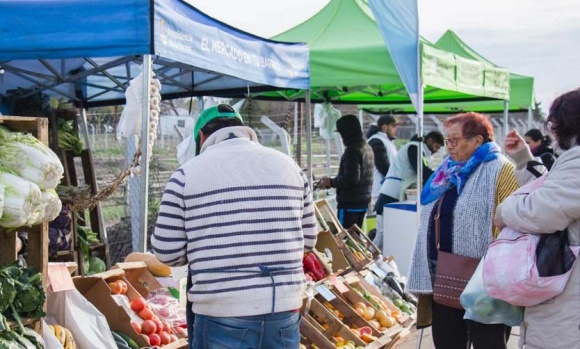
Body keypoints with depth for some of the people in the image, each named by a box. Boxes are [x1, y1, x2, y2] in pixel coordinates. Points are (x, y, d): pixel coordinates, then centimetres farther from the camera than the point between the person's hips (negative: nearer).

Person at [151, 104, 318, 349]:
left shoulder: (188, 173, -3)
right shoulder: (287, 165, 7)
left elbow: (167, 251, -1)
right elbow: (308, 239, 11)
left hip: (222, 316, -3)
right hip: (284, 310, 4)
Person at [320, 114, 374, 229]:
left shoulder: (352, 150, -17)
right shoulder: (367, 147, 13)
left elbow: (351, 179, -23)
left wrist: (331, 182, -9)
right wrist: (333, 182, 15)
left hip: (349, 204, -9)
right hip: (363, 202, 9)